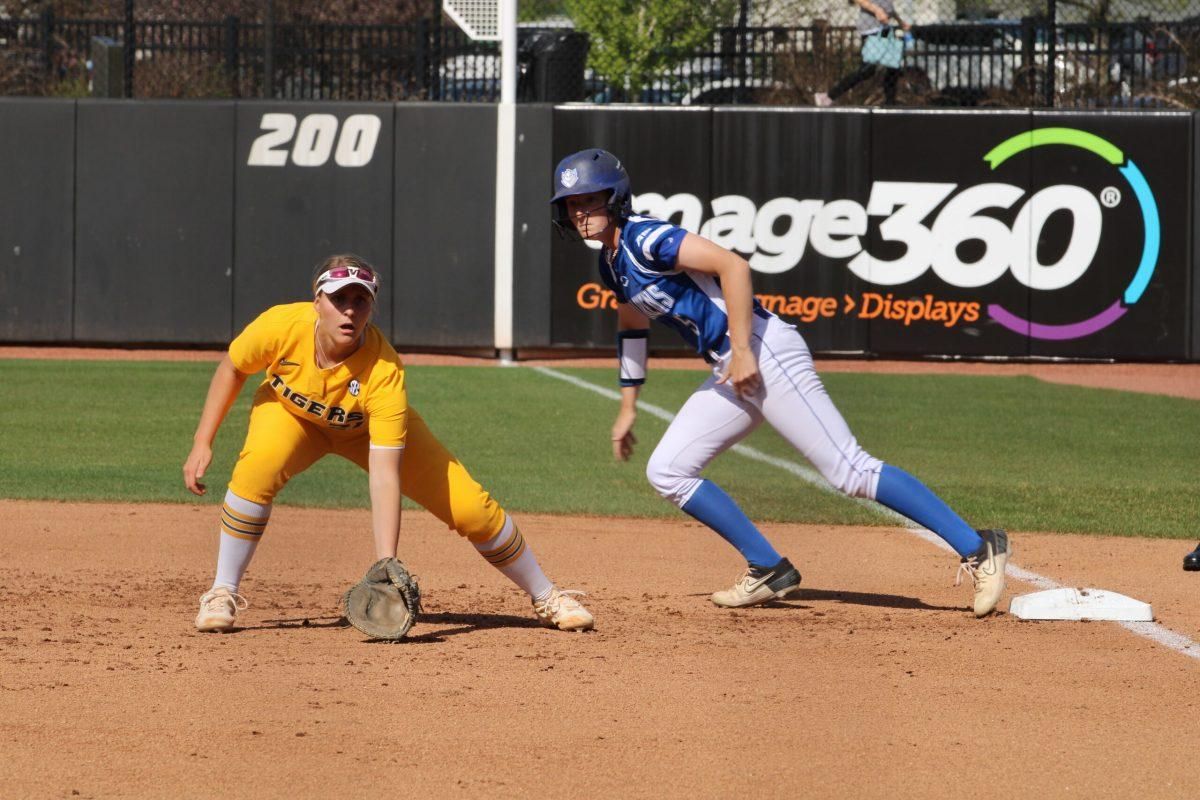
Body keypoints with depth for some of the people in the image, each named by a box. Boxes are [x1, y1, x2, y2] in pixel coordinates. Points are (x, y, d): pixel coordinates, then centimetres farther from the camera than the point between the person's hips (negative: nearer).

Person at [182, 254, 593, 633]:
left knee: (470, 506, -9)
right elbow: (232, 368, -11)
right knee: (256, 471, -33)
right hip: (291, 412, 1)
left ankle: (547, 598, 14)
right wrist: (202, 443, -13)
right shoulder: (282, 326, -35)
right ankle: (222, 595, -16)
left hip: (370, 427, -1)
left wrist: (386, 564, -48)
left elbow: (384, 476, -41)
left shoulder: (385, 372, -38)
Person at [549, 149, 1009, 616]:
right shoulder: (613, 262, 17)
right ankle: (768, 571, 10)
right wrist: (627, 409, 33)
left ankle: (977, 550, -15)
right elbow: (632, 328, 33)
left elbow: (733, 266, -22)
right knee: (667, 472, 7)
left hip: (763, 352, -10)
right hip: (730, 373, 10)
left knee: (851, 472, -14)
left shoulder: (645, 239, -12)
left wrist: (741, 350, -22)